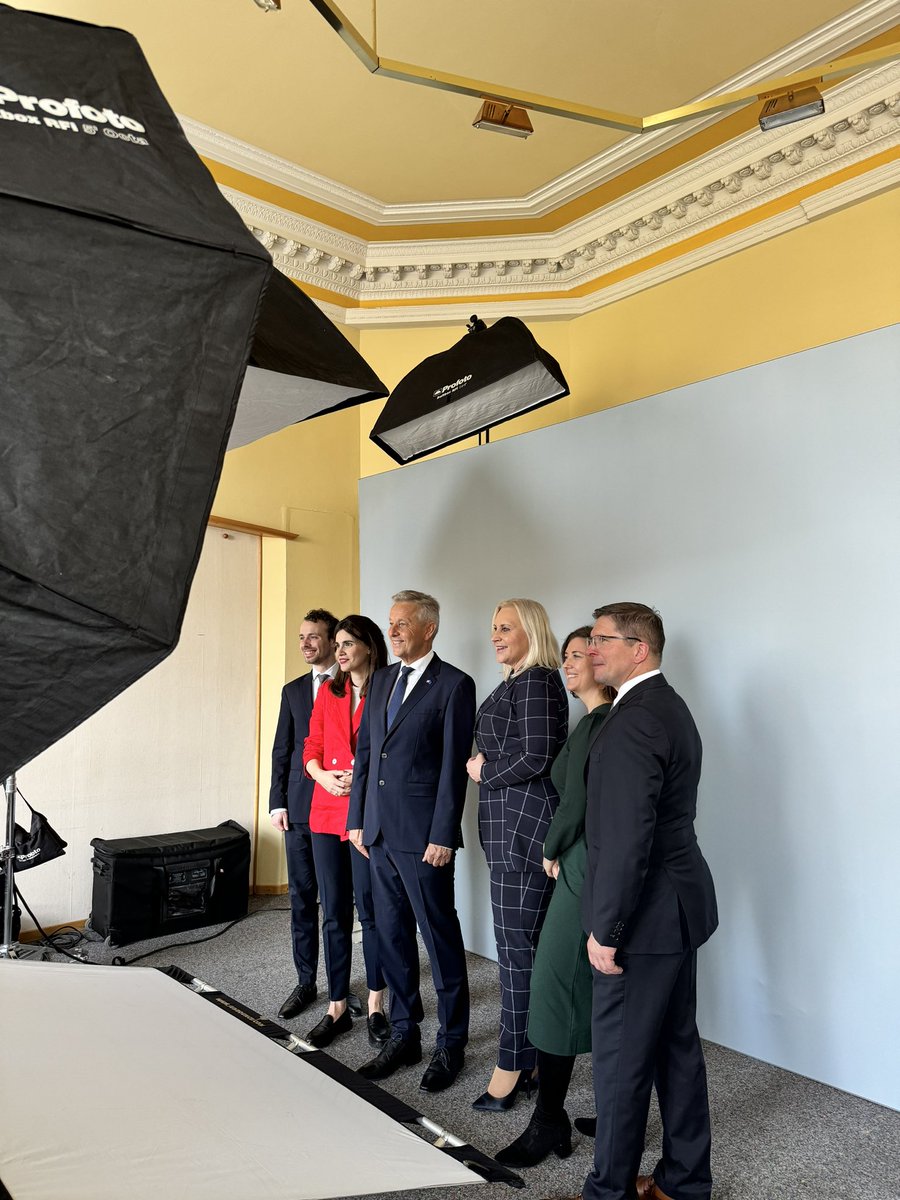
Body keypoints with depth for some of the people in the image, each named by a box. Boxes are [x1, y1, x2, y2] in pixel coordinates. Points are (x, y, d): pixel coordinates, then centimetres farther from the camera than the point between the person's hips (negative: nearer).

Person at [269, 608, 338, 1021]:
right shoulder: (293, 690, 12)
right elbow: (282, 750, 12)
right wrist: (277, 802, 6)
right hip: (300, 807, 4)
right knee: (302, 897, 10)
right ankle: (306, 982, 22)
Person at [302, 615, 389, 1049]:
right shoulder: (328, 692, 9)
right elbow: (311, 748, 10)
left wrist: (364, 778, -18)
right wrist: (323, 775, -8)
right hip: (326, 813, 4)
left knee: (369, 910, 5)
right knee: (334, 913, 11)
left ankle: (376, 1004, 24)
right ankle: (337, 1008, 24)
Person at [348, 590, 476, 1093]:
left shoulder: (454, 685, -9)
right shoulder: (382, 680, 12)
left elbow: (454, 766, -12)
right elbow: (365, 752, 13)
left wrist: (443, 835, -15)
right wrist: (357, 819, 10)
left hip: (423, 834, -7)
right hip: (379, 830, 7)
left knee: (441, 935, 6)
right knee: (392, 934, 16)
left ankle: (452, 1043, 22)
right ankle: (404, 1033, 31)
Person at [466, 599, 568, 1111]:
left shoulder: (535, 683, -14)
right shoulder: (517, 682, 16)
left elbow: (536, 757, -21)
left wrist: (485, 771, -8)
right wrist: (487, 764, 2)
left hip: (524, 829, -10)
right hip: (512, 828, 10)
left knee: (517, 948, 0)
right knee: (528, 944, 16)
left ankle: (514, 1066, 13)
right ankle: (536, 1058, 27)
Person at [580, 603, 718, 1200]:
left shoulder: (633, 721, -23)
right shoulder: (671, 706, 9)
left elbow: (627, 838, -26)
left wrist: (605, 929, -18)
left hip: (646, 912, -10)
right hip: (680, 904, 10)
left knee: (622, 1056, 6)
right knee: (678, 1045, 19)